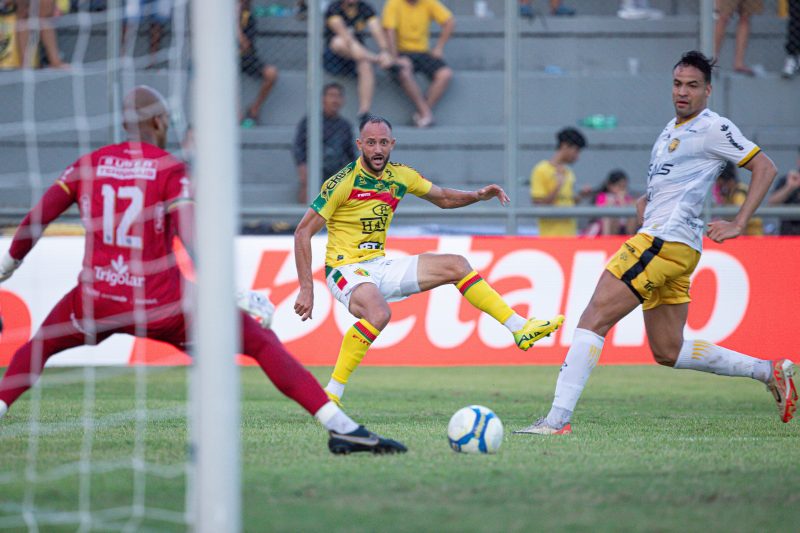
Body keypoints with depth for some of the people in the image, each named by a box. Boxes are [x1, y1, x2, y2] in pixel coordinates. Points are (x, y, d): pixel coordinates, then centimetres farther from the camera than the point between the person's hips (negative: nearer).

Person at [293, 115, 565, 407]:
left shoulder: (400, 175, 2)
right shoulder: (343, 182, -17)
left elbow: (443, 198, 20)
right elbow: (303, 232, -15)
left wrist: (478, 195, -1)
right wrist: (307, 289, -21)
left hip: (380, 266, 7)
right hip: (346, 270, -7)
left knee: (456, 265, 4)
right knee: (379, 314, -38)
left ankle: (520, 328, 8)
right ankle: (331, 392, -32)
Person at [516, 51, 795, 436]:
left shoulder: (713, 127, -5)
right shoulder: (672, 129, 22)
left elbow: (765, 168, -6)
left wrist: (738, 224, -12)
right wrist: (646, 199, 15)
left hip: (665, 241, -10)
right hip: (665, 245, 10)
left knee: (593, 320, -14)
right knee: (668, 352, 14)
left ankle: (557, 419, -19)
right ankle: (769, 371, 18)